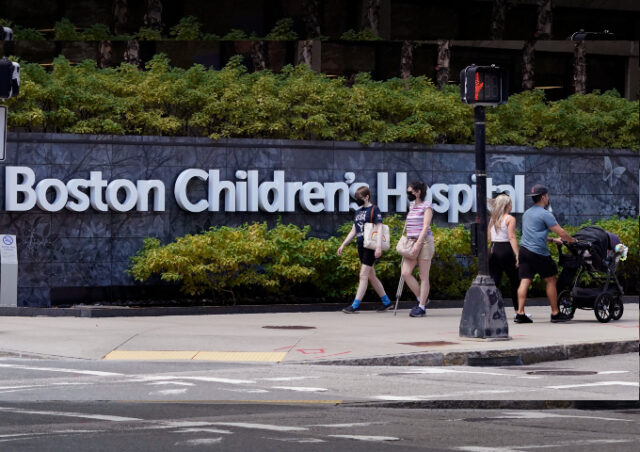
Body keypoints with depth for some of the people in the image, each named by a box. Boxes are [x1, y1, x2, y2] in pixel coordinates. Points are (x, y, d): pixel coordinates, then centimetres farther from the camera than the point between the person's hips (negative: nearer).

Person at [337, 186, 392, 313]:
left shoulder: (374, 210, -7)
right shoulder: (358, 212, 16)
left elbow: (379, 228, -13)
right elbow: (353, 231, 22)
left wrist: (379, 246, -21)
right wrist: (343, 245, 19)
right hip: (361, 246, 9)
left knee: (363, 275, -10)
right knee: (371, 276, 11)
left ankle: (355, 305, -13)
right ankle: (386, 302, 20)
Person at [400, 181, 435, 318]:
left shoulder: (426, 207, -6)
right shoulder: (412, 207, 16)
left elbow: (425, 226, -14)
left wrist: (418, 244, -22)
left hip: (424, 242, -7)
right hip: (411, 242, 7)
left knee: (424, 277, -3)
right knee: (405, 273, -4)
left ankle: (422, 307, 0)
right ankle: (420, 299, 10)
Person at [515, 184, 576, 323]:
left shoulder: (527, 213, 20)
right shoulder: (545, 214, -7)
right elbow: (561, 233, -8)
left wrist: (552, 240, 31)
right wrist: (572, 240, 9)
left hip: (524, 250, 7)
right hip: (538, 252, -7)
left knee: (524, 281, 1)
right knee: (551, 280, 5)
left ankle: (520, 313, -8)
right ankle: (555, 313, 9)